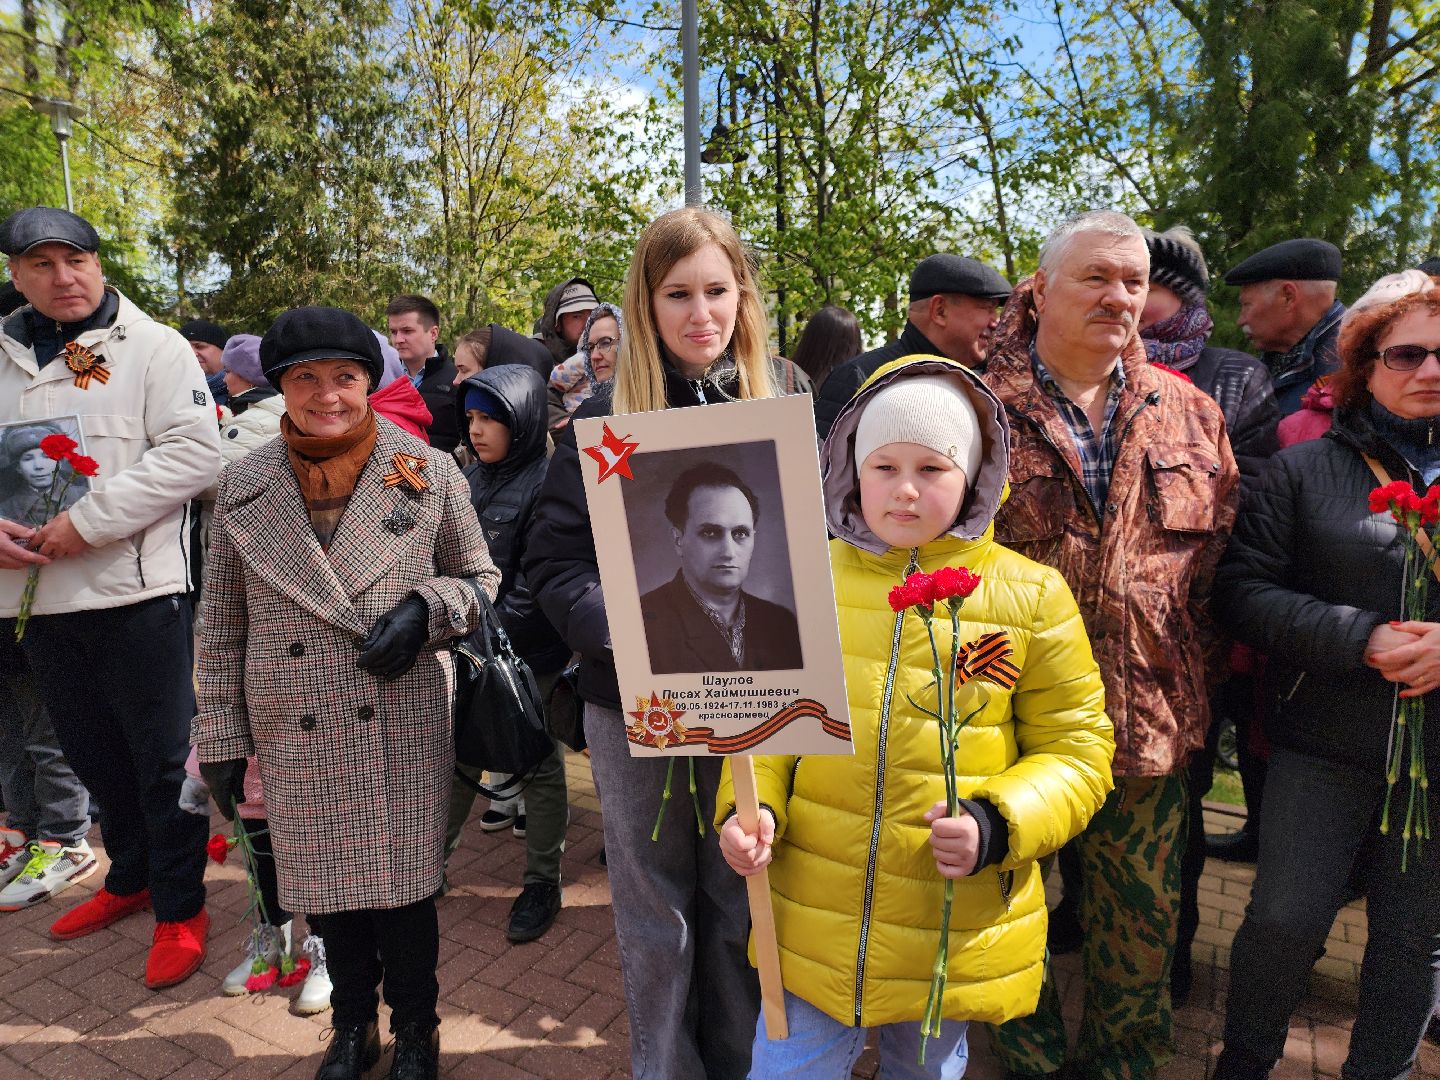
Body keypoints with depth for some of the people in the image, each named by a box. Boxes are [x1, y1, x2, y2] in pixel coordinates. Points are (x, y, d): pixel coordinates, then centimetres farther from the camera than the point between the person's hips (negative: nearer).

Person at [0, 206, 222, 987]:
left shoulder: (153, 346, -3)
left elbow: (193, 453, -13)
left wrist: (87, 521, -17)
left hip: (136, 590, -5)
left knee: (162, 757, 4)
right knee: (93, 755, 18)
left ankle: (180, 906, 20)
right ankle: (130, 878, 38)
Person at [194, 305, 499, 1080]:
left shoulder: (428, 472, -4)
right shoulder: (242, 486, 2)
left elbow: (482, 579, 5)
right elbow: (221, 629, 7)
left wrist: (427, 609, -15)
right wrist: (221, 737, 6)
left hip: (402, 730, -2)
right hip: (295, 737, 2)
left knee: (404, 885, 8)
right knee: (328, 886, 15)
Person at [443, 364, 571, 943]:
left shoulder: (547, 482, -14)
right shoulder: (472, 478, 7)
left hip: (531, 653, -6)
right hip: (476, 646, 6)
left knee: (537, 761, 8)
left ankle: (542, 880, 23)